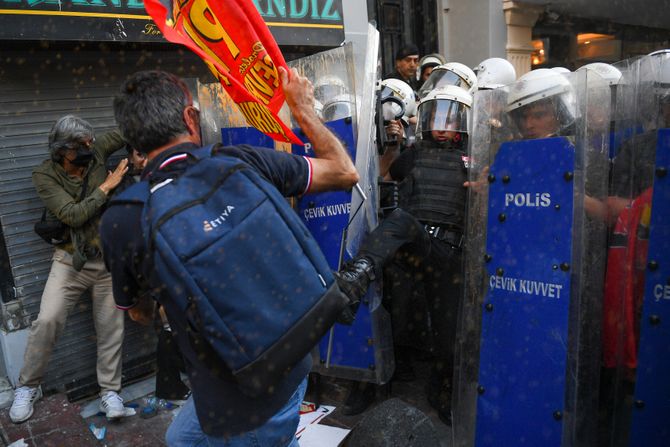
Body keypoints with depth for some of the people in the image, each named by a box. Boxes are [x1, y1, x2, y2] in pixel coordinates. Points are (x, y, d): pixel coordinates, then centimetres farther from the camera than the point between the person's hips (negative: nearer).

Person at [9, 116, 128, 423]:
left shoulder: (95, 153, -4)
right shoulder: (44, 175, -10)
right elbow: (74, 215, -20)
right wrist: (106, 187, -17)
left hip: (109, 259, 2)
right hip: (71, 260, -2)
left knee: (110, 326, 4)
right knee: (48, 320, -10)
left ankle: (109, 390, 16)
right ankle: (28, 386, 14)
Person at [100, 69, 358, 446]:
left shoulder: (120, 221, -15)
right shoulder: (245, 163, -14)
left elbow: (138, 311, 5)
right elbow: (345, 172, 1)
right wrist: (304, 109, 12)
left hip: (232, 403, -3)